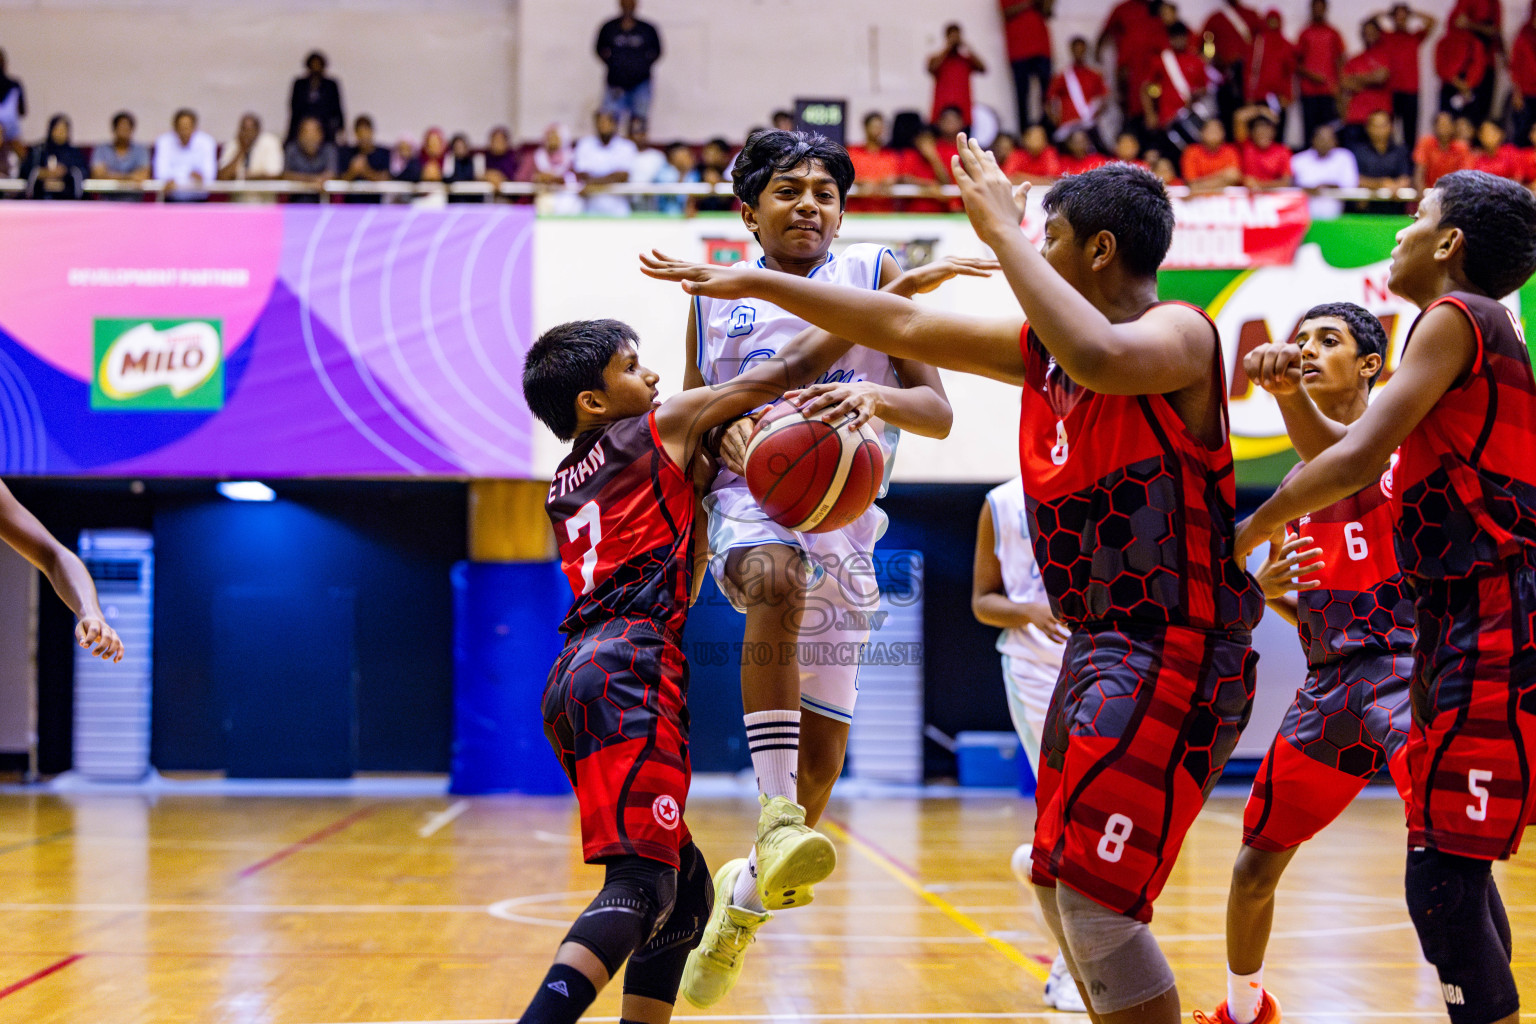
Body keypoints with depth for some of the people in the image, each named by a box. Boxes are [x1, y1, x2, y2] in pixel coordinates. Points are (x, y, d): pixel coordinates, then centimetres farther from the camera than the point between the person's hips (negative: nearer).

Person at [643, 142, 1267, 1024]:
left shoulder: (1180, 334, -13)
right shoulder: (1044, 345, 12)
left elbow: (1098, 359, -36)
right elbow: (904, 325, 18)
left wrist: (1005, 231, -26)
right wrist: (760, 286, 18)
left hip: (1175, 652, -10)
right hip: (1099, 648, 10)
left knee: (1096, 897, -15)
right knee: (1060, 889, 16)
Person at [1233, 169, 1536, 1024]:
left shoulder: (1458, 315, -8)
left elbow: (1357, 464, -17)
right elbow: (1346, 455, 29)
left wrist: (1243, 537, -7)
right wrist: (1291, 393, 11)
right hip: (1467, 620, 11)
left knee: (1443, 879, -13)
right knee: (1450, 863, 17)